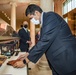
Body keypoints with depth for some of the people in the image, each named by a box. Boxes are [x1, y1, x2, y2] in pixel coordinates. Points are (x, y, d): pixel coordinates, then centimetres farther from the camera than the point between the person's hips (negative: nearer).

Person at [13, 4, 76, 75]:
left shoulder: (51, 16, -16)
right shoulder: (45, 21, 13)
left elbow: (45, 41, -23)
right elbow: (42, 42, 18)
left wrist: (25, 61, -17)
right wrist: (27, 54, 12)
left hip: (68, 60, -9)